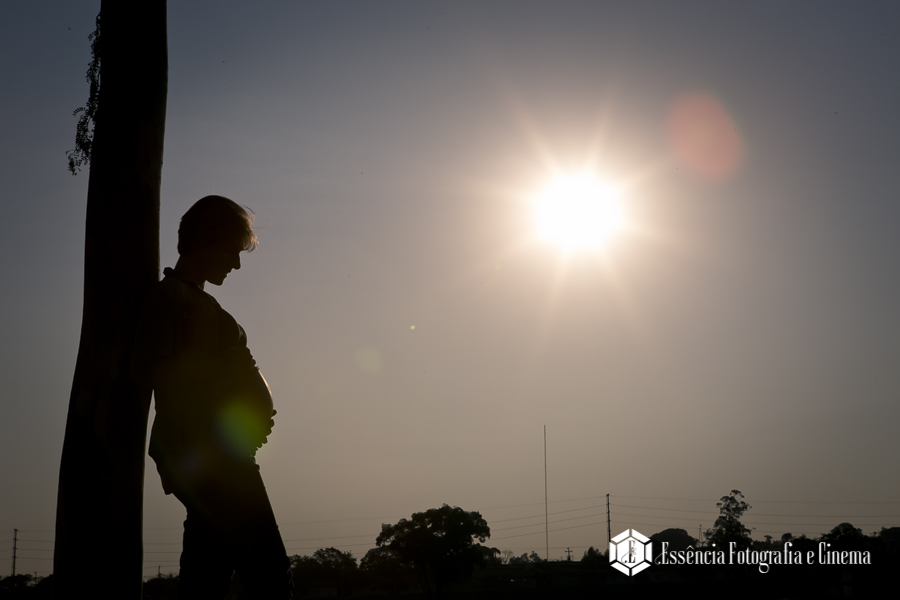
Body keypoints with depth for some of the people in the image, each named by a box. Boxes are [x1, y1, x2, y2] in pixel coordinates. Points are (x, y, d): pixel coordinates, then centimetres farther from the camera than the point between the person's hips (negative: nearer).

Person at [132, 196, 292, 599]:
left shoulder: (199, 301, 26)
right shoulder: (171, 297, -4)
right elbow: (148, 371, -16)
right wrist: (223, 364, -14)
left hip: (214, 456, 10)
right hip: (202, 455, -10)